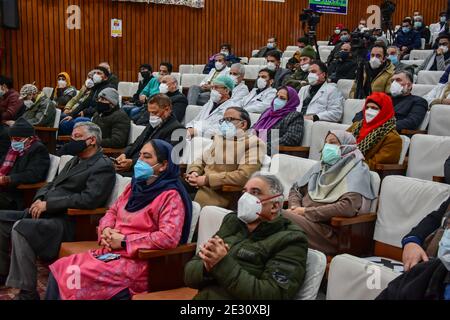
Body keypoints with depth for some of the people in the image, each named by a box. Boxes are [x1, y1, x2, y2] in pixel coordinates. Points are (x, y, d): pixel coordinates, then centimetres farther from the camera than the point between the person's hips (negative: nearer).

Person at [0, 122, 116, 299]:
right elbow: (52, 185, 24)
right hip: (45, 213, 10)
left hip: (65, 221, -10)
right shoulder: (74, 161, 21)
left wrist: (48, 204, -17)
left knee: (20, 228, -30)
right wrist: (40, 199, 0)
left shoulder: (103, 166, -8)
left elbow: (89, 199, -20)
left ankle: (27, 293, -21)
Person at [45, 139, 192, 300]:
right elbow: (112, 211, 23)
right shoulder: (135, 186, 14)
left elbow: (169, 237, -24)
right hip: (111, 252, 8)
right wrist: (106, 230, -2)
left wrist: (124, 241, -17)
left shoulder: (170, 196, -13)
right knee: (59, 268, -9)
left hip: (137, 263, -8)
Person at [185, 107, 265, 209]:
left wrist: (207, 179, -12)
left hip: (219, 195, -7)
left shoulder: (254, 143, -1)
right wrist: (193, 172, -1)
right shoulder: (218, 138, 22)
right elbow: (201, 161, 24)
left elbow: (244, 176, -13)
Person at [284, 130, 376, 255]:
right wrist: (295, 207, 1)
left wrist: (306, 211, -12)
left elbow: (348, 207, -16)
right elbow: (296, 189, 25)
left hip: (329, 229, -6)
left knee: (284, 217, -30)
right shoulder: (321, 166, 21)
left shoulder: (356, 170, -1)